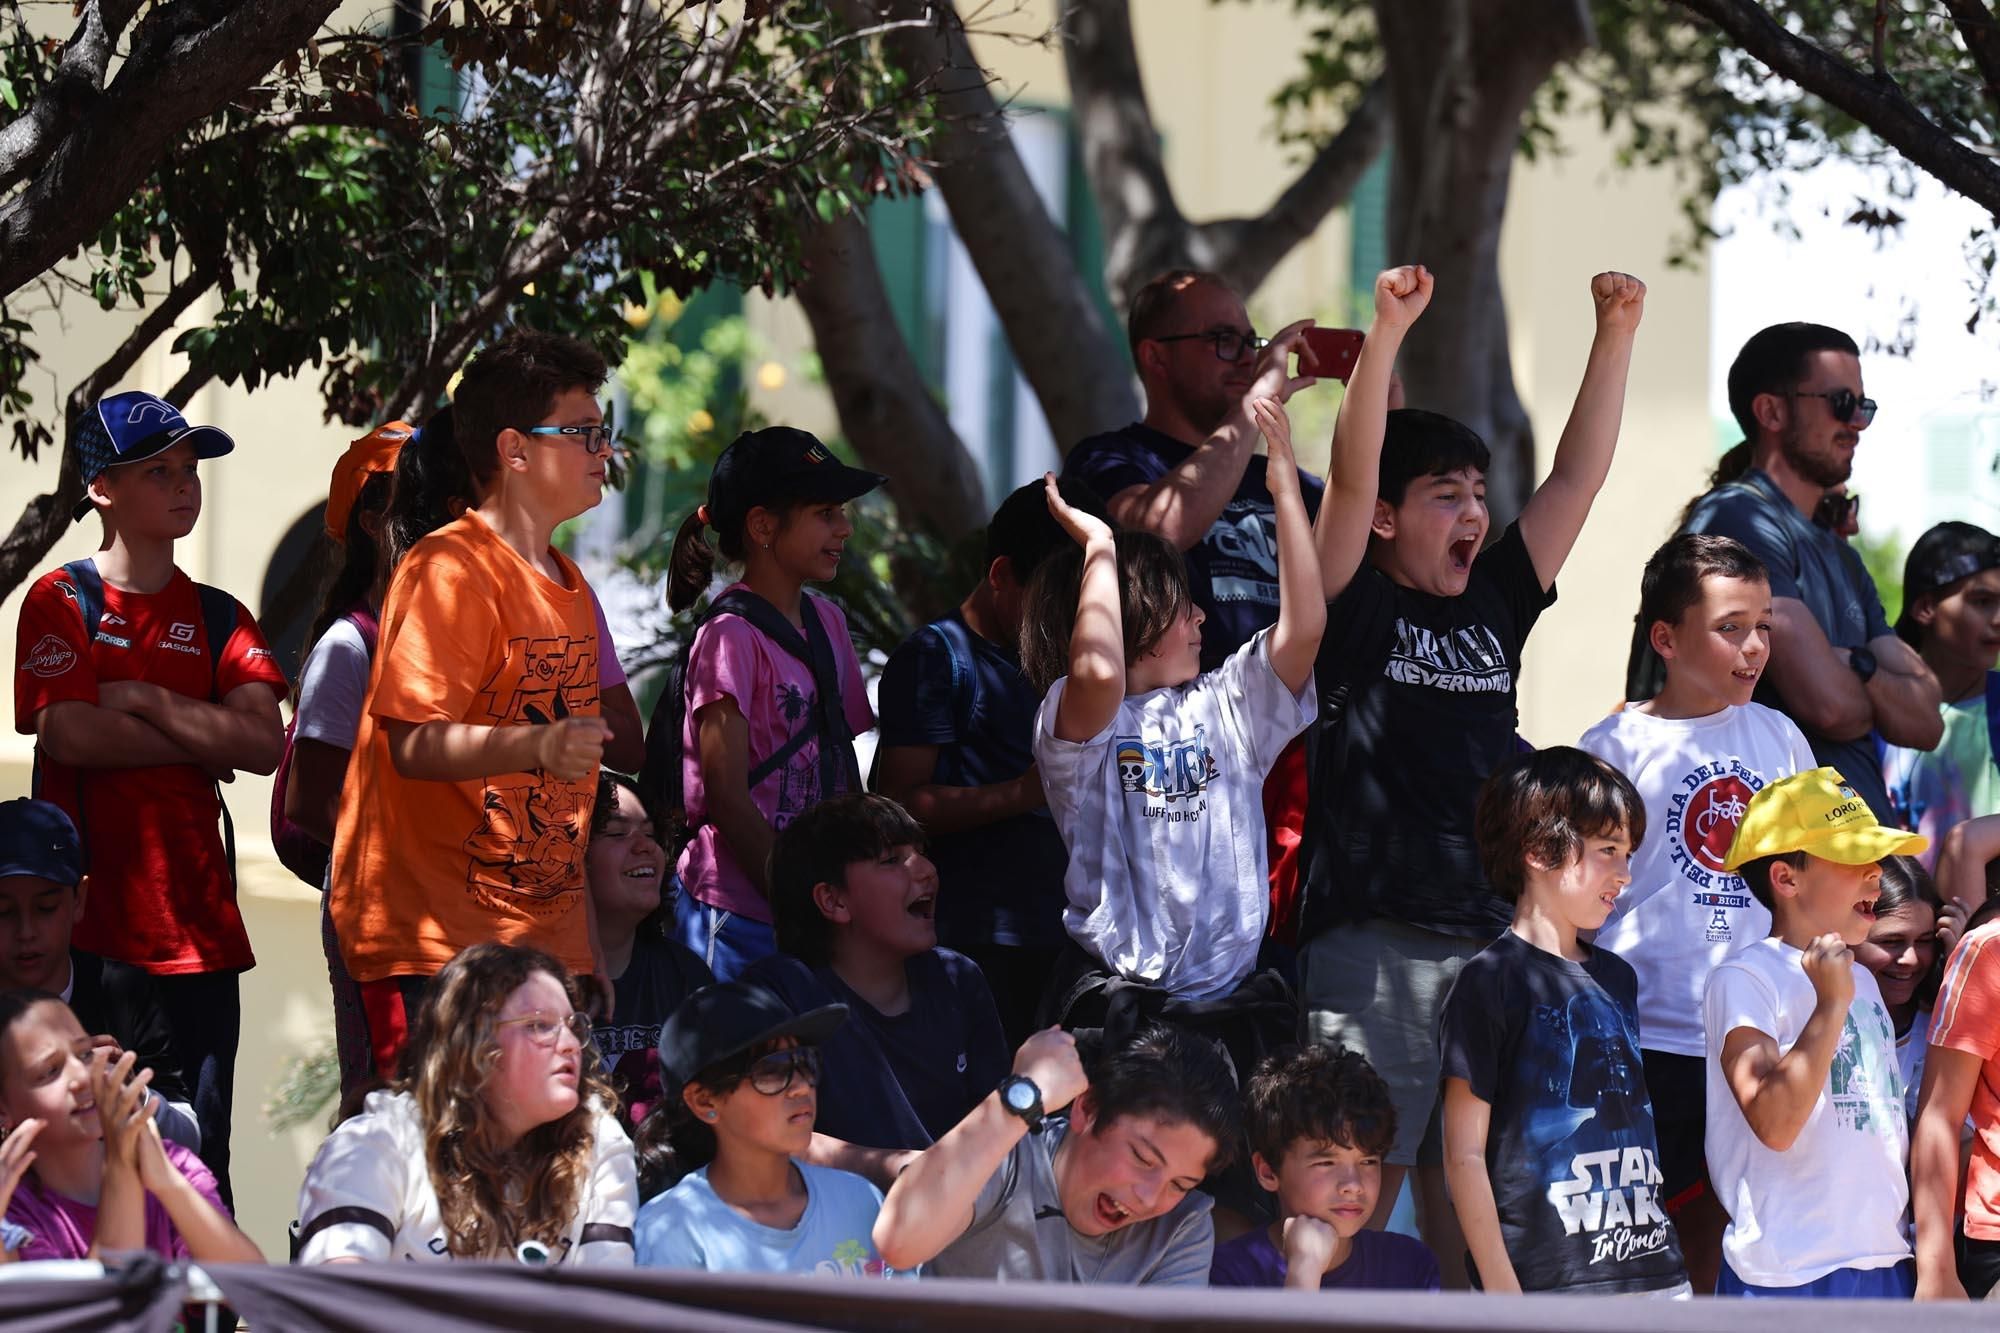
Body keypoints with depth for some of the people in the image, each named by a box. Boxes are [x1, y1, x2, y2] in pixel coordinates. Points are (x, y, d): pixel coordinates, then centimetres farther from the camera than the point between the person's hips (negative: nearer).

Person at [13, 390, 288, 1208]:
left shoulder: (217, 617, 14)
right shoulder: (62, 602, 1)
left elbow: (266, 743, 1)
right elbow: (68, 733, -13)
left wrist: (146, 702, -6)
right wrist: (200, 742, -4)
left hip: (196, 917, 4)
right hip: (90, 917, -4)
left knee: (202, 1153, 4)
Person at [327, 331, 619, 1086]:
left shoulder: (569, 590, 20)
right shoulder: (449, 571, -8)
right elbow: (415, 742, -19)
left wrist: (586, 949, 22)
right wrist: (538, 746, -35)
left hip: (545, 937, 8)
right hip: (434, 940, -8)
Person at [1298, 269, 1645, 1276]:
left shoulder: (1493, 605, 16)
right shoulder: (1357, 610, 0)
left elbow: (1578, 476, 14)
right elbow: (1352, 474, -13)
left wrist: (1617, 333, 7)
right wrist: (1388, 330, -22)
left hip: (1493, 938, 6)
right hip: (1374, 940, -6)